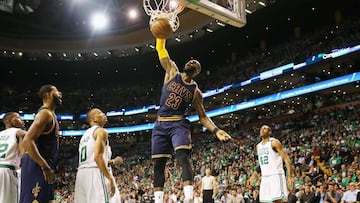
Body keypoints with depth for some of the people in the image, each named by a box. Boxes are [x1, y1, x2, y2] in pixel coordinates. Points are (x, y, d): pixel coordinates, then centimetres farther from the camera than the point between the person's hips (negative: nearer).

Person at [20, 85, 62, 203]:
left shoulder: (50, 114, 19)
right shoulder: (46, 113, -12)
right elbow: (27, 141, -22)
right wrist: (45, 167, -23)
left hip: (42, 166, 10)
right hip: (37, 165, -10)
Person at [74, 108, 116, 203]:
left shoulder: (85, 134, 27)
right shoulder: (100, 131, -1)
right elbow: (97, 156, -15)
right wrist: (110, 178, -17)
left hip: (81, 173, 9)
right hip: (94, 172, -9)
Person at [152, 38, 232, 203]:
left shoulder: (195, 91, 6)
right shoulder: (172, 72, 9)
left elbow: (202, 117, 7)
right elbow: (160, 49, 4)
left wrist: (216, 130, -9)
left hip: (179, 125, -2)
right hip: (160, 125, 2)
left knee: (183, 157, -24)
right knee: (158, 165, 1)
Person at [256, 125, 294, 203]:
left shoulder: (274, 142, -5)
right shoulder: (258, 146, 16)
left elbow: (286, 159, -11)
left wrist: (290, 177, -18)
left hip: (276, 175, -7)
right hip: (264, 177, 7)